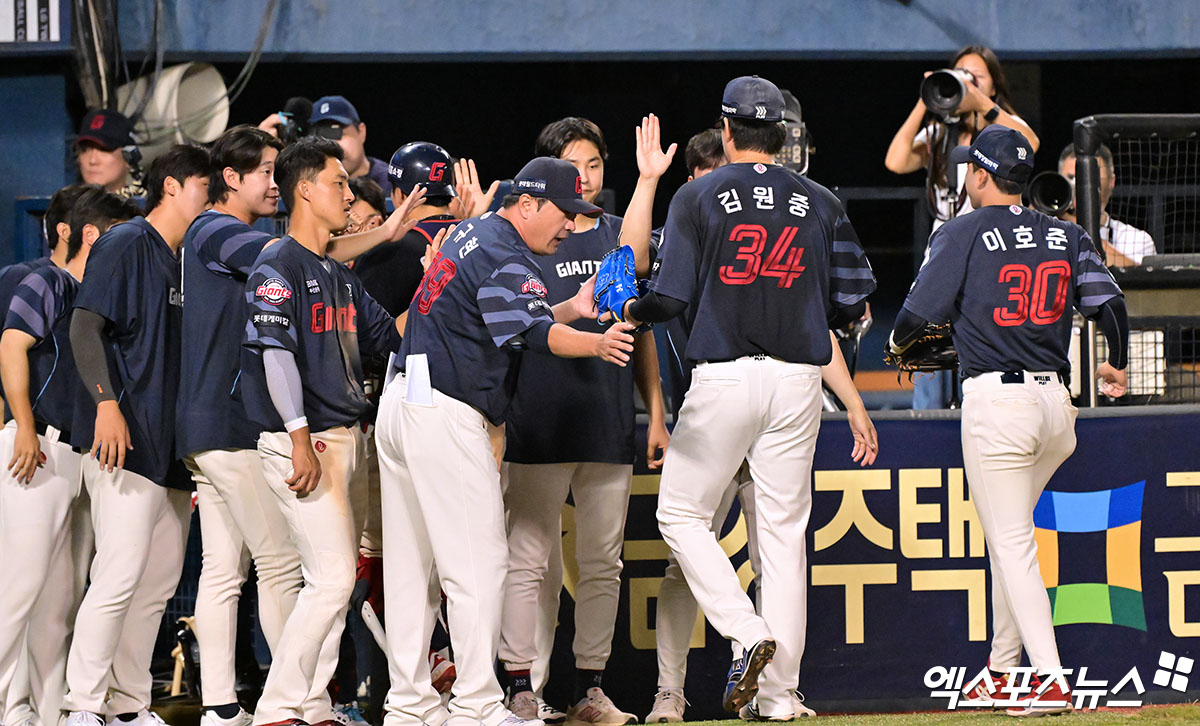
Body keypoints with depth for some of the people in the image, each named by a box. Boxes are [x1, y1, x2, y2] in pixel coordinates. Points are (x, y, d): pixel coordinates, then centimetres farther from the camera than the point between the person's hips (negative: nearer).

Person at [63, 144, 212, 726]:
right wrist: (106, 401, -23)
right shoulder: (126, 244, -3)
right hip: (127, 439, -9)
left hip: (173, 450, 9)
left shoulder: (185, 263, 21)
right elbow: (85, 326, -11)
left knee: (160, 581, 7)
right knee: (121, 573, -14)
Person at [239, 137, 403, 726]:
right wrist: (301, 437, -23)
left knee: (338, 579, 8)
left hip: (347, 437, 9)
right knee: (332, 578, -14)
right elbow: (275, 353, -17)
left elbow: (391, 335, 25)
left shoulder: (340, 274, 18)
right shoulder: (278, 267, -9)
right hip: (304, 440, -9)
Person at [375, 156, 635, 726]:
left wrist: (570, 310, 11)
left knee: (411, 566, 11)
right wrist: (596, 343, -43)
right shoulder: (507, 258, -13)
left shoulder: (472, 234, 18)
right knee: (477, 563, -7)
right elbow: (533, 334, -29)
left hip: (400, 402, 10)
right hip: (445, 417, -10)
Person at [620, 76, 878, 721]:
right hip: (799, 382, 3)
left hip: (723, 377, -3)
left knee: (681, 514, 10)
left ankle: (748, 633, -11)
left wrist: (629, 315, 13)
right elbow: (852, 302, 6)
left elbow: (672, 295, -7)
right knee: (783, 531, 7)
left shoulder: (698, 196, -2)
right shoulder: (819, 203, 6)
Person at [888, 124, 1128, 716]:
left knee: (1011, 543, -5)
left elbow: (922, 311, -5)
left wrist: (899, 341, 18)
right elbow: (1109, 304, 4)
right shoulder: (1065, 235, 10)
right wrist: (1116, 367, 23)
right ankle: (1002, 668, 24)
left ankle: (1050, 680, -13)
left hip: (995, 399, -6)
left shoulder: (964, 234, -4)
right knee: (1009, 536, 21)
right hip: (1055, 399, 6)